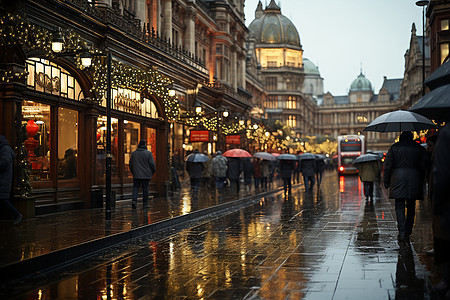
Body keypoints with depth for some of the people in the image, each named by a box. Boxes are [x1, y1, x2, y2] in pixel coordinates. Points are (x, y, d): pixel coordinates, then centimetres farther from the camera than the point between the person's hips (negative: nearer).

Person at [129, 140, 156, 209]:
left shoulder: (134, 153, 4)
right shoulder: (148, 153, -6)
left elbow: (130, 164, 9)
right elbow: (152, 164, -6)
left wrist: (133, 172, 22)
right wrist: (153, 172, 10)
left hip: (136, 175, 2)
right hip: (146, 175, -2)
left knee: (135, 187, 7)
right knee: (145, 188, 4)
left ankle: (134, 200, -14)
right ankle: (145, 204, 7)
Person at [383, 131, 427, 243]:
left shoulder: (394, 148, 3)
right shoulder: (419, 148, 6)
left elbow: (388, 166, 0)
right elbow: (423, 167, 4)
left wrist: (386, 181, 7)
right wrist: (421, 181, 13)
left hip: (398, 178, -2)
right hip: (414, 180, 2)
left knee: (400, 206, -1)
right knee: (411, 206, 15)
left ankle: (402, 233, -10)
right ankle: (408, 231, 24)